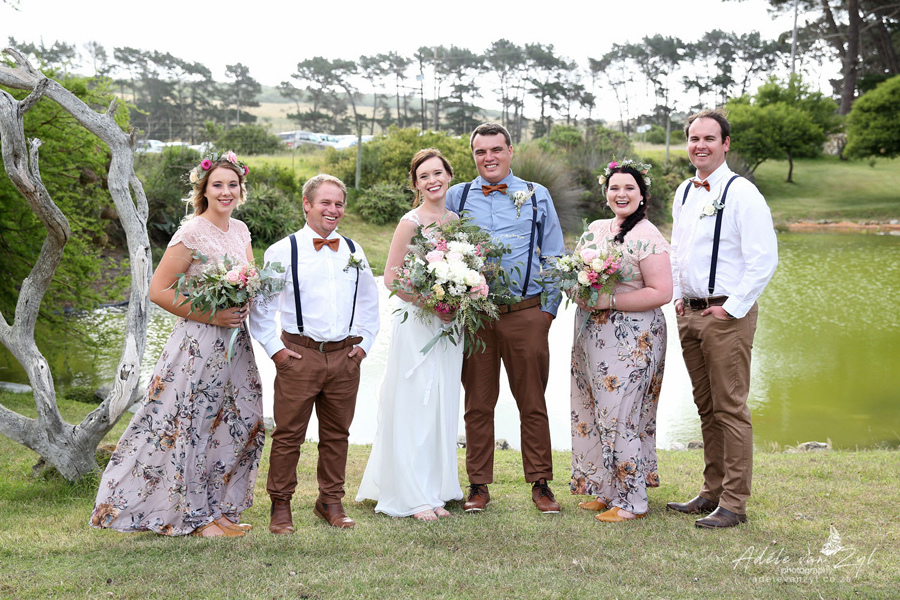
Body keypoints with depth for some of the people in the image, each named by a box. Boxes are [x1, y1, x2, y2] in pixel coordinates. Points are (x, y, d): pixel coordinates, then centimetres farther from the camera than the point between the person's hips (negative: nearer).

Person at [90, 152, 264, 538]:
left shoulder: (240, 230, 9)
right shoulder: (191, 233, -12)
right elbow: (158, 291, -14)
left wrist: (245, 306, -1)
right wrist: (211, 316, -17)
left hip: (235, 343, 7)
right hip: (198, 344, -7)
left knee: (239, 424, 10)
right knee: (192, 426, 0)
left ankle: (219, 509, 23)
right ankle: (194, 515, 14)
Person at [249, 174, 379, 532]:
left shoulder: (353, 251, 12)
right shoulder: (283, 251, -1)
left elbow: (369, 303, 23)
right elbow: (259, 305, 0)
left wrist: (363, 343, 14)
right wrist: (274, 349, -5)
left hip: (345, 357, 4)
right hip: (299, 355, -4)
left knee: (336, 433, 11)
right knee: (288, 434, 1)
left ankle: (331, 502, 24)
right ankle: (280, 506, 13)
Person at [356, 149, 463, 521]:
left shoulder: (456, 220, 10)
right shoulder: (411, 222, -9)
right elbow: (390, 276, -10)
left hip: (449, 325, 6)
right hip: (416, 324, -6)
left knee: (441, 408, 10)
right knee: (414, 407, -2)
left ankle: (434, 491, 19)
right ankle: (412, 497, 6)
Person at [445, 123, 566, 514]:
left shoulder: (537, 196, 9)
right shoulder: (457, 197, 11)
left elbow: (555, 258, 9)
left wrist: (548, 308, 2)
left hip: (526, 313, -1)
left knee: (533, 404, 4)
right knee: (478, 405, 5)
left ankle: (540, 484, 14)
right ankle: (478, 486, 14)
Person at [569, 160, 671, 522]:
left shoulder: (648, 238, -11)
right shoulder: (595, 230, 13)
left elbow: (661, 292, -17)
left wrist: (609, 301, -21)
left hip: (631, 341, -8)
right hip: (591, 338, 8)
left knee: (619, 418, -6)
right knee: (594, 414, 11)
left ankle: (632, 501, 6)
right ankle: (606, 491, 24)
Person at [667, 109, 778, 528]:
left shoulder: (742, 194, -10)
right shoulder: (684, 193, 14)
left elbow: (764, 259, -15)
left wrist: (732, 308, -15)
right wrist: (678, 296, 13)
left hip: (726, 315, -7)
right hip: (689, 313, 8)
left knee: (730, 408, -5)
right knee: (706, 406, 13)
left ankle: (734, 504, 1)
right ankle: (711, 492, 22)